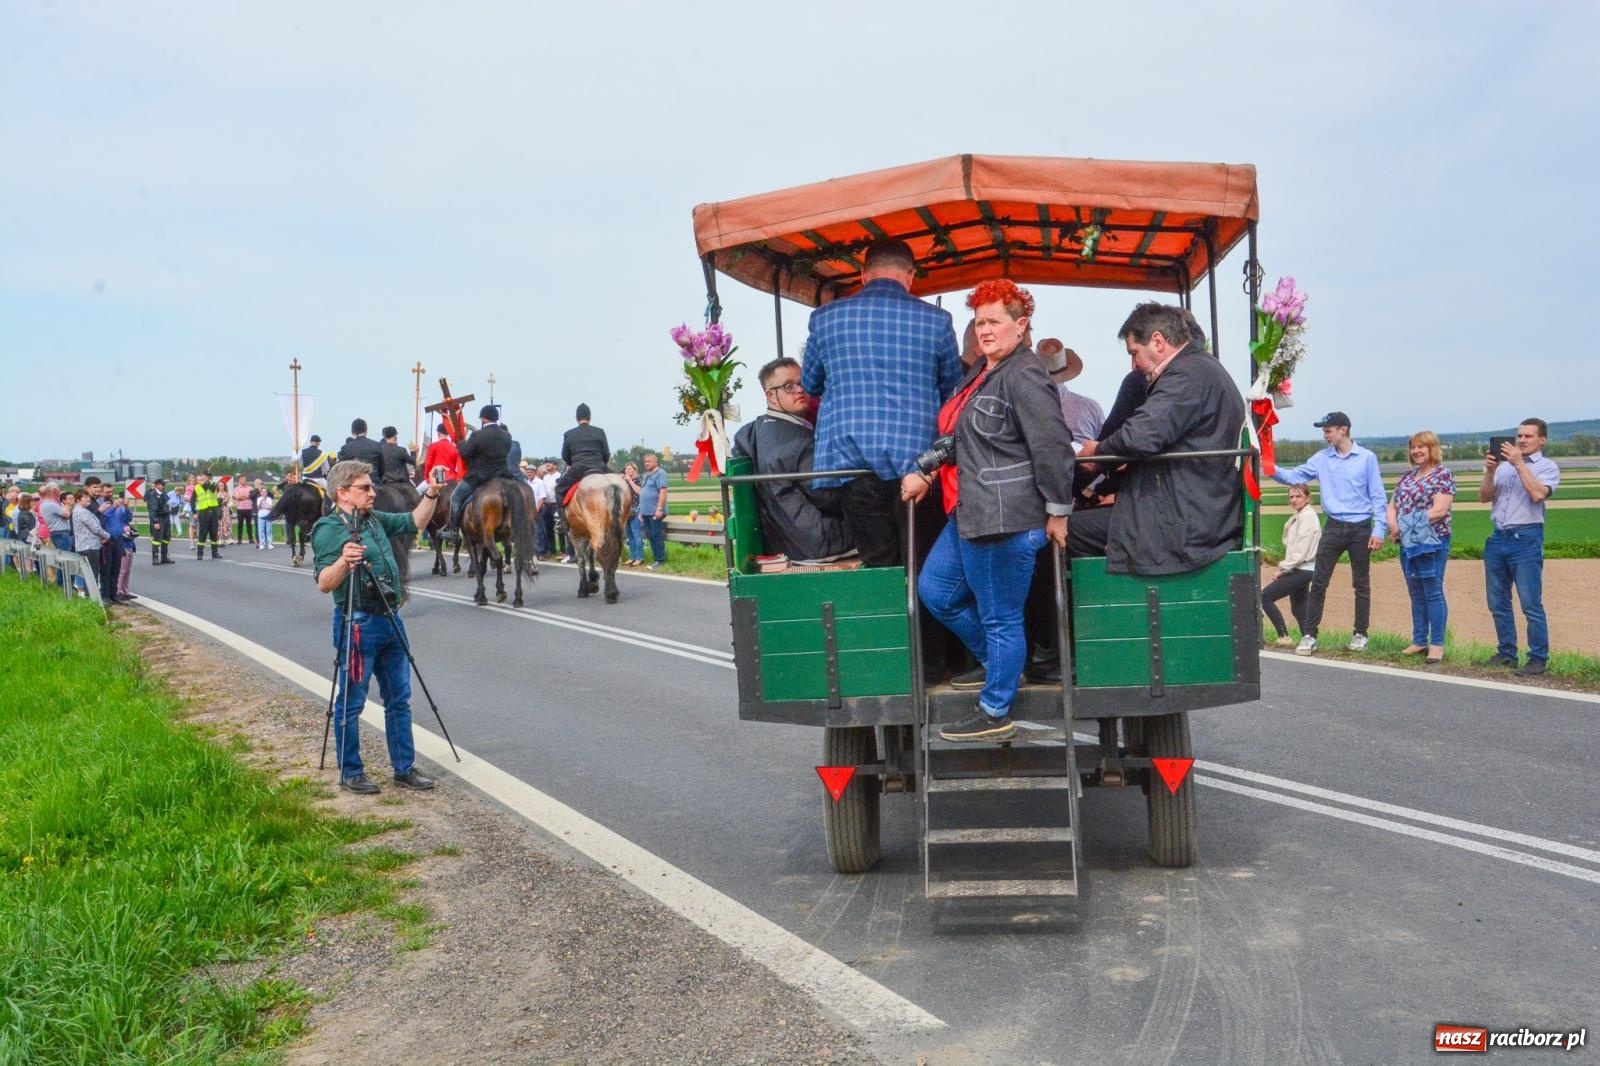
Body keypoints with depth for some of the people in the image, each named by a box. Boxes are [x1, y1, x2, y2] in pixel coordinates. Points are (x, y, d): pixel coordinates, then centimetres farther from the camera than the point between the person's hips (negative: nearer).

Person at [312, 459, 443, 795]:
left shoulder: (376, 519, 12)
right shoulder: (328, 529, -12)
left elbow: (414, 523, 23)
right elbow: (323, 583, -18)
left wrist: (432, 494, 9)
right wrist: (343, 560, -36)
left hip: (390, 619, 9)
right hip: (358, 623, -8)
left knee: (399, 699, 12)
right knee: (351, 702, 2)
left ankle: (404, 768, 20)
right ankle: (350, 773, 14)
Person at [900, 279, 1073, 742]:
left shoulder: (1024, 377, -15)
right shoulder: (981, 373, 15)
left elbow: (1053, 447, -19)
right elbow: (956, 434, 20)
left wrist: (1058, 512, -16)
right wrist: (925, 473, 6)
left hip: (1006, 518, -11)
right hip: (969, 514, 11)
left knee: (1000, 618, 2)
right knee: (934, 590, 18)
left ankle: (995, 713, 16)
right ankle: (995, 661, 35)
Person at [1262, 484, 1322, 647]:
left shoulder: (1308, 516, -13)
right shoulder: (1297, 516, 16)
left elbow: (1301, 549, -19)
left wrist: (1284, 567, -13)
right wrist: (1285, 566, 6)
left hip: (1303, 570, -10)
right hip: (1300, 569, 10)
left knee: (1265, 596, -11)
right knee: (1298, 609, 11)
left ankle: (1284, 637, -10)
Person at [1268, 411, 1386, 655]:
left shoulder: (1367, 458, -2)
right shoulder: (1321, 459, 5)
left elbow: (1378, 496, -2)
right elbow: (1293, 477, 1)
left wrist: (1378, 530, -8)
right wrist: (1272, 469, -18)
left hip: (1361, 528, -2)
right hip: (1333, 527, 2)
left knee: (1362, 584, 8)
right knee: (1318, 582, -3)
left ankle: (1360, 634, 18)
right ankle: (1309, 635, -2)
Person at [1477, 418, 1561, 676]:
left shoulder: (1548, 466, 2)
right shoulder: (1504, 465, 15)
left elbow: (1537, 494, -16)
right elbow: (1483, 497, 11)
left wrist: (1519, 463, -13)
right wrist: (1490, 471, -4)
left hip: (1526, 539, -5)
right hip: (1498, 538, 6)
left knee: (1531, 604, -6)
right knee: (1498, 603, 10)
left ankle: (1538, 658, 0)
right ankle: (1506, 654, 19)